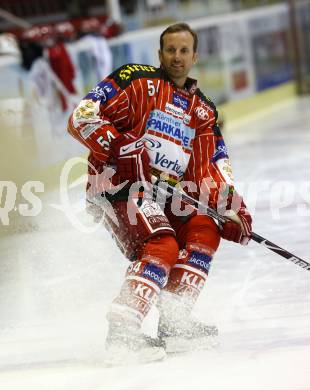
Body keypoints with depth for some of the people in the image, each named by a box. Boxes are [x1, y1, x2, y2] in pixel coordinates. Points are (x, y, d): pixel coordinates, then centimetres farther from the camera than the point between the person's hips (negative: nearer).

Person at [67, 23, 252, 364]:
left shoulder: (203, 111, 17)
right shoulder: (136, 80, -2)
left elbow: (211, 170, 14)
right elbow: (81, 118, -11)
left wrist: (232, 209, -2)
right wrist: (119, 146, -27)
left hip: (163, 194, 7)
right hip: (117, 183, -7)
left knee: (205, 230, -8)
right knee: (162, 247, -25)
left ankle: (174, 323, -5)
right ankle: (122, 332, -29)